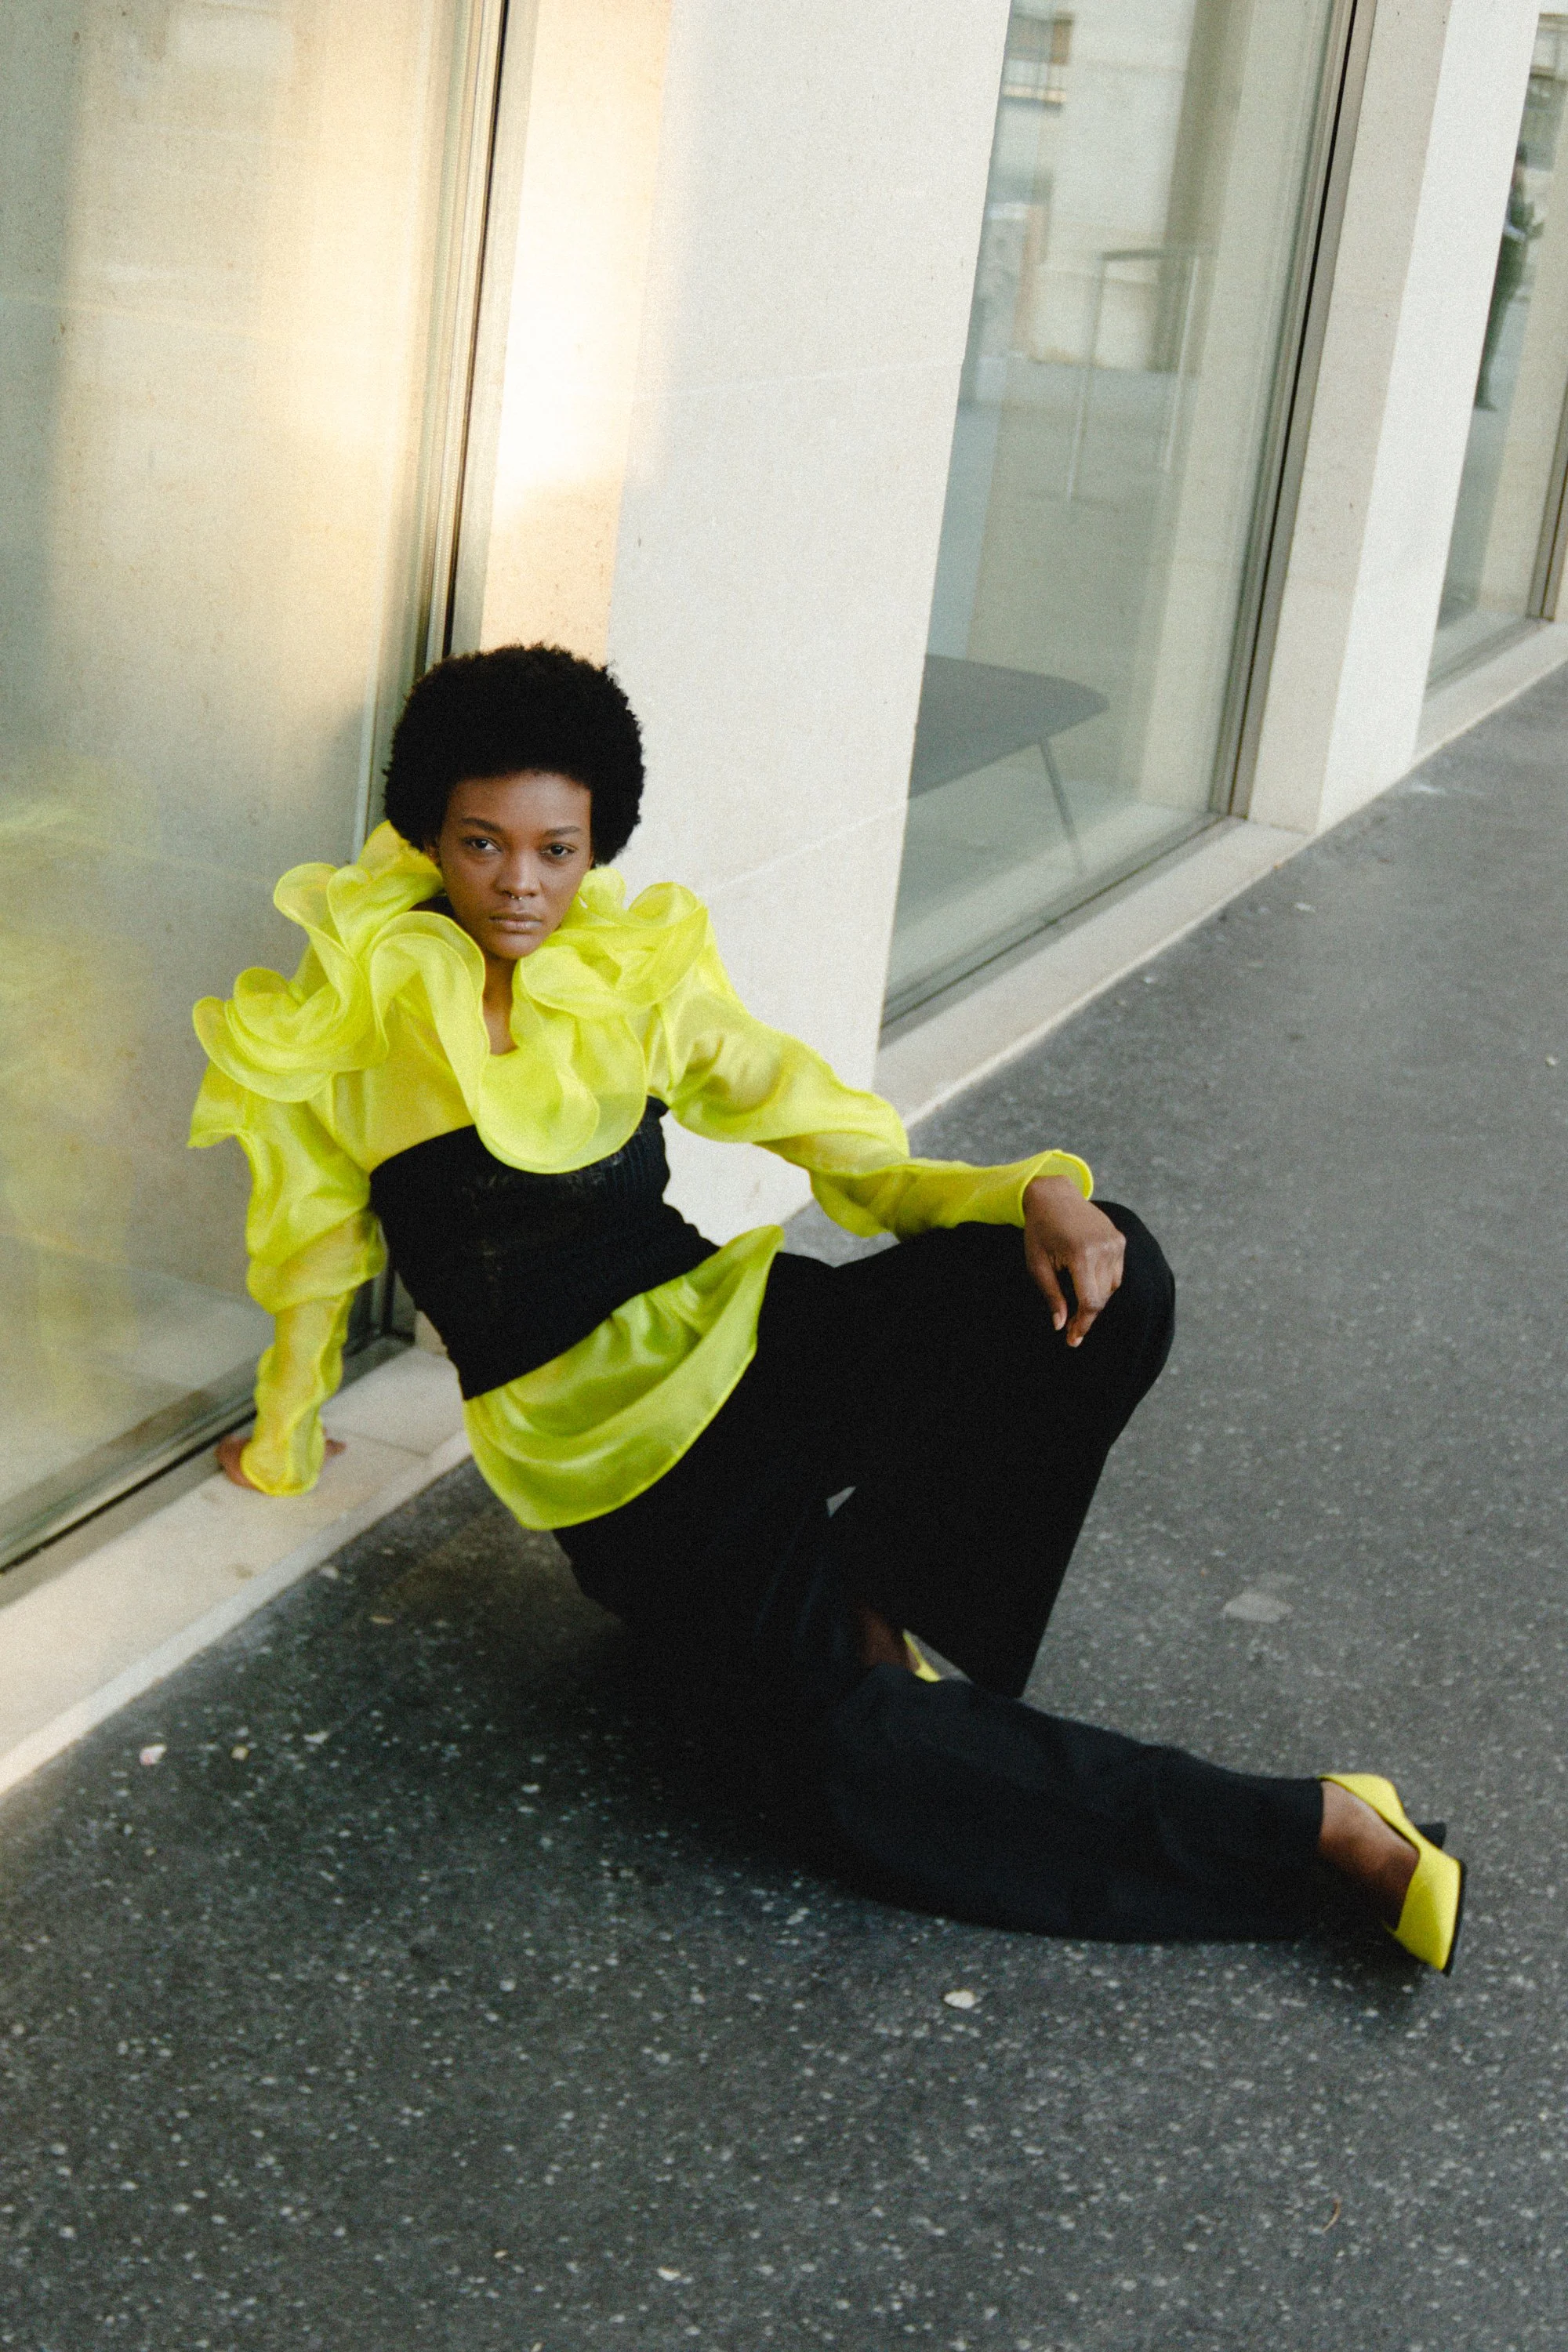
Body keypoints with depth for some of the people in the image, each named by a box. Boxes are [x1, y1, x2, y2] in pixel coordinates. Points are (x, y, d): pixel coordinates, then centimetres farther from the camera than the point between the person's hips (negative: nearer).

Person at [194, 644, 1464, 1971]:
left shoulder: (641, 979, 6)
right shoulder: (357, 1004, -1)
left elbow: (846, 1149, 5)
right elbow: (318, 1239, 11)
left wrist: (1035, 1195, -13)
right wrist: (284, 1440, 23)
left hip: (743, 1340, 3)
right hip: (607, 1450, -3)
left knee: (1111, 1281, -24)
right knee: (834, 1755, -30)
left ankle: (871, 1593, -4)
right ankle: (1312, 1837, -21)